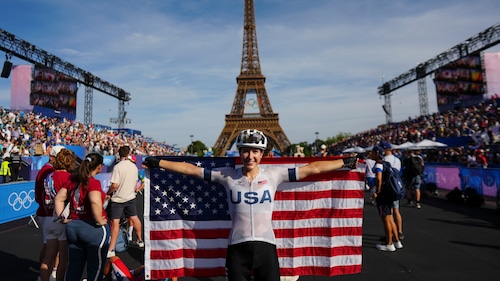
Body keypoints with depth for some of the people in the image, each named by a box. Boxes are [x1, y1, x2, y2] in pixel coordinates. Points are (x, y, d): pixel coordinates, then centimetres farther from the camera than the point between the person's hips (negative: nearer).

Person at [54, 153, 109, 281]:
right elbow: (95, 202, -32)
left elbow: (59, 198, 11)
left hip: (72, 226, 7)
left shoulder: (73, 180, 6)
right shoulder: (94, 182, -17)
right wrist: (99, 221, -21)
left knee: (74, 266, 20)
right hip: (93, 228, -7)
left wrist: (62, 218, 12)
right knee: (96, 267, 8)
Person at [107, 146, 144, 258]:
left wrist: (108, 193, -4)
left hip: (118, 199, -6)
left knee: (115, 222, -3)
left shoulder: (118, 167, -18)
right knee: (134, 218, 18)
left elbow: (114, 185, -22)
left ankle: (111, 250, 0)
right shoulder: (134, 166, 0)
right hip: (130, 197, 6)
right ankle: (140, 241, 32)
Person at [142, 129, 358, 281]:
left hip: (265, 245, 0)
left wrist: (344, 163, 3)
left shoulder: (273, 175, -1)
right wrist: (158, 163, 4)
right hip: (237, 247, 0)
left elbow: (312, 168, 1)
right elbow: (191, 169, 2)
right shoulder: (227, 176, -1)